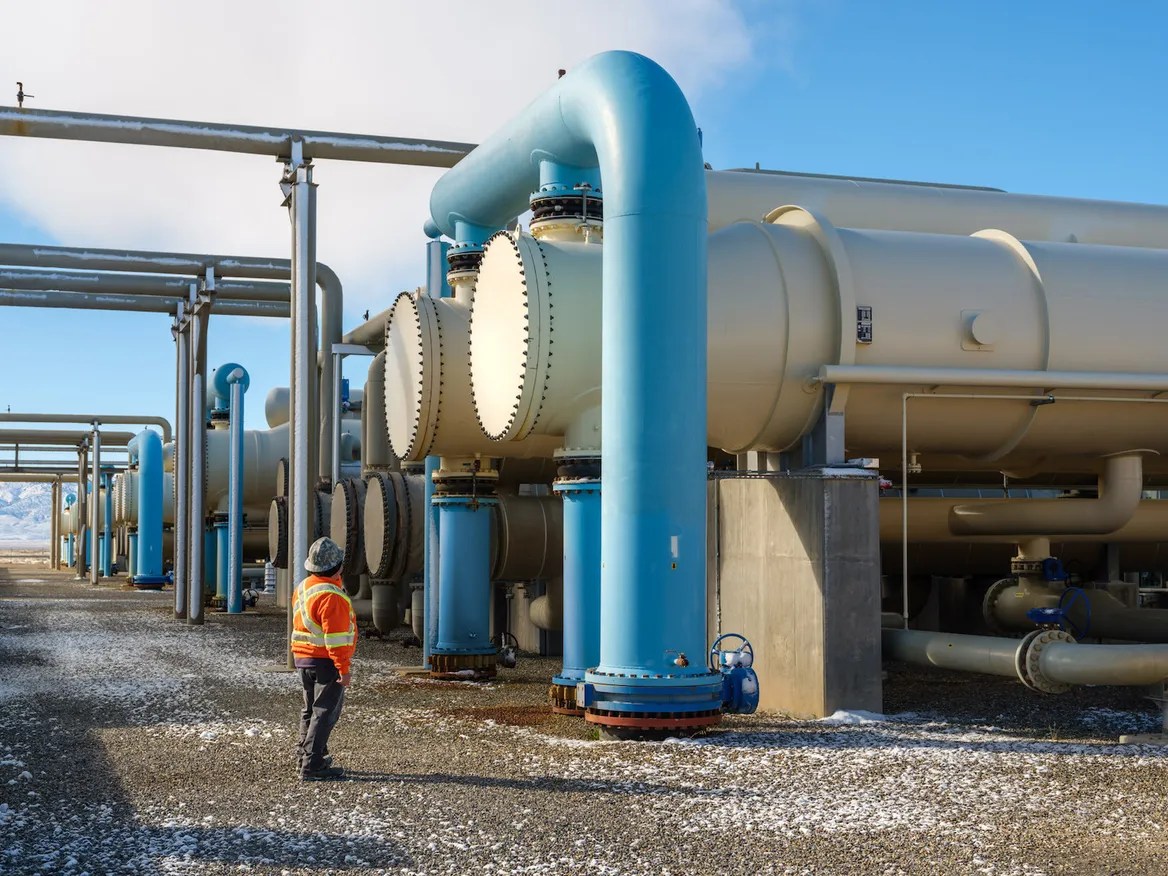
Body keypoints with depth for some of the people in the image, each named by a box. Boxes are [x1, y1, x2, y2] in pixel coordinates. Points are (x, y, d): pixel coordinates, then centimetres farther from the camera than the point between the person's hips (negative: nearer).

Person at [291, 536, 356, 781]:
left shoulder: (302, 587, 9)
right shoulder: (331, 596, -21)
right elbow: (335, 637, -23)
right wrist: (344, 668, -21)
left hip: (303, 658, 9)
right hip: (327, 660, -9)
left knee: (311, 709, 19)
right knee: (325, 712, -6)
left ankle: (307, 757, 28)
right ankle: (312, 766, -9)